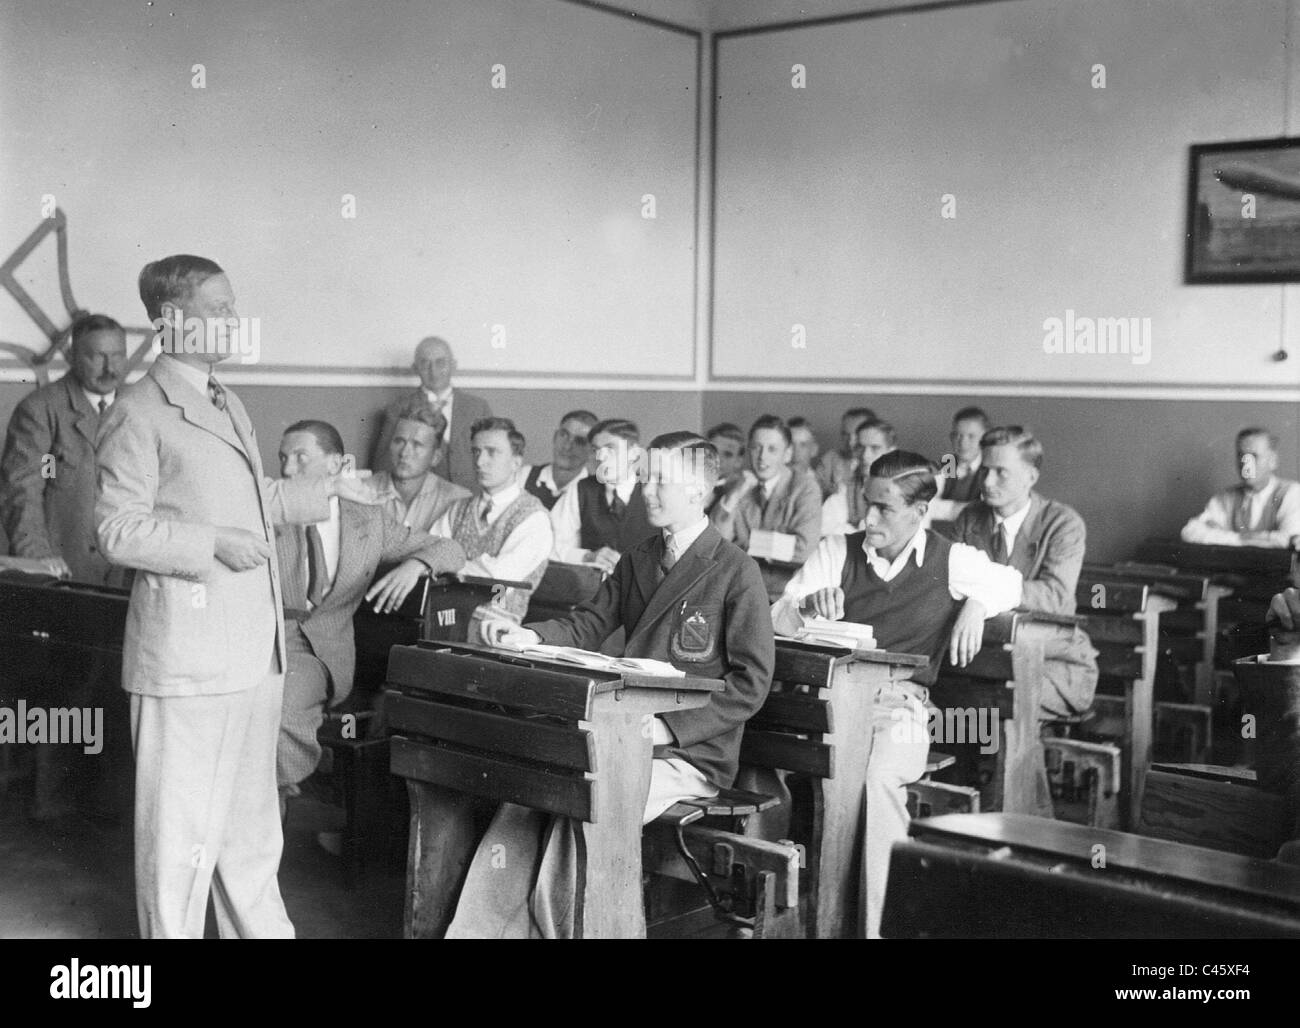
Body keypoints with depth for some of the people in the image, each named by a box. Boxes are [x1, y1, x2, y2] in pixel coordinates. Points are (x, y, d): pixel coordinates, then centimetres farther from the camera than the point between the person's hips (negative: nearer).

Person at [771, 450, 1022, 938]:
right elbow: (777, 618, 4)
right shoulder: (838, 551, 7)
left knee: (880, 776, -34)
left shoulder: (950, 560, 5)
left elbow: (1009, 582, 22)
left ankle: (880, 922, -25)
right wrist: (808, 604, -19)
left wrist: (976, 604, 0)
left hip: (900, 702, -1)